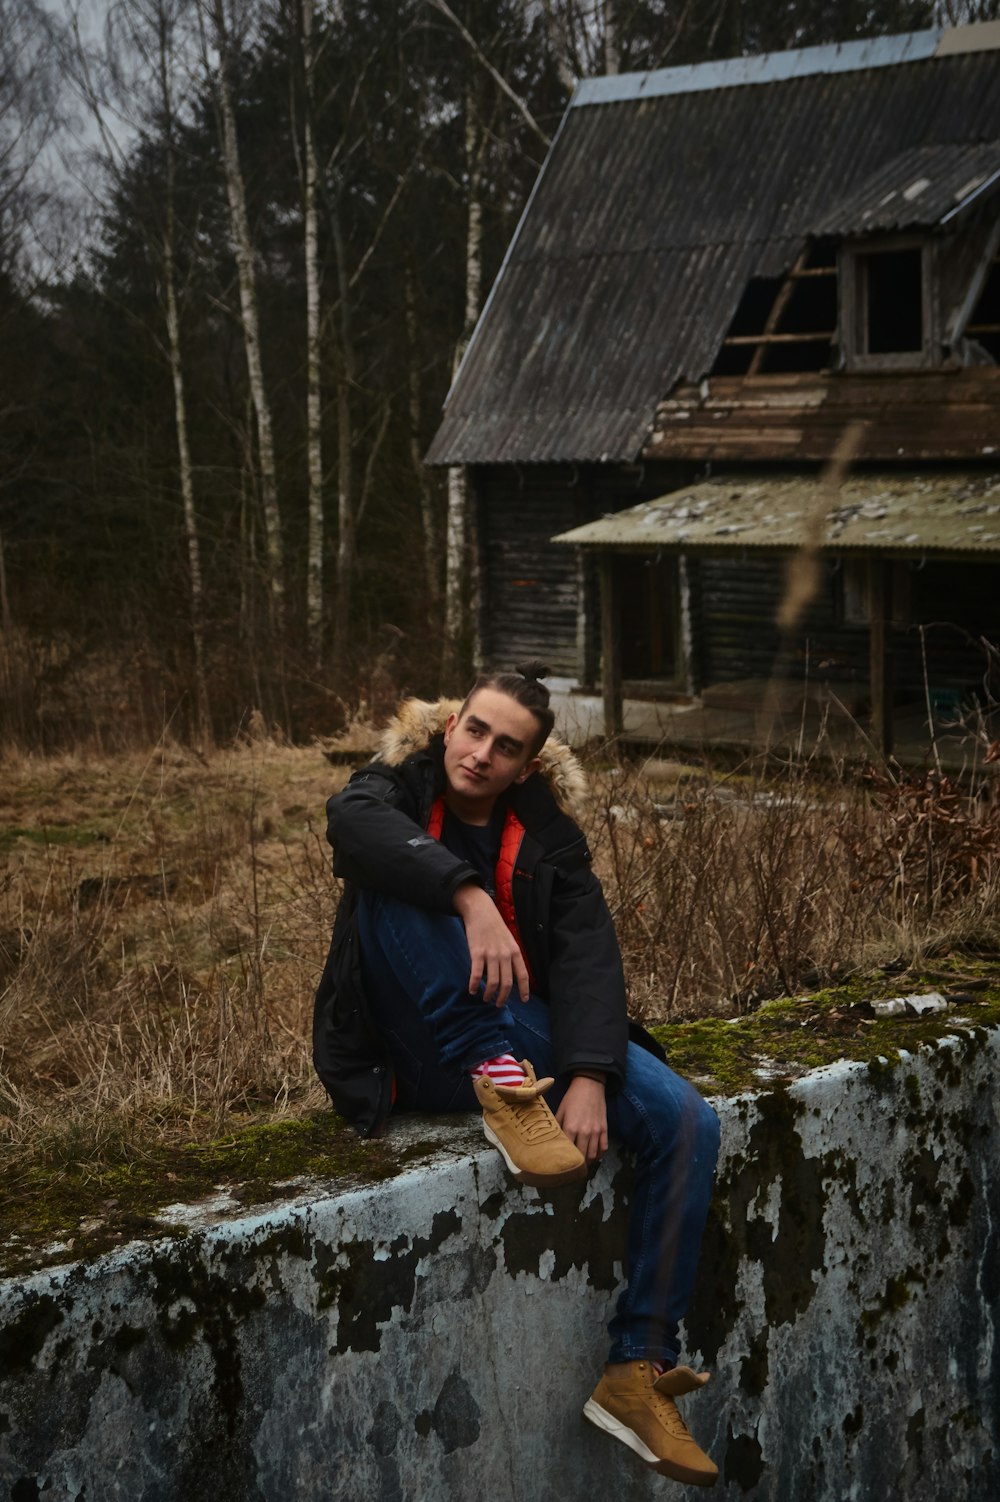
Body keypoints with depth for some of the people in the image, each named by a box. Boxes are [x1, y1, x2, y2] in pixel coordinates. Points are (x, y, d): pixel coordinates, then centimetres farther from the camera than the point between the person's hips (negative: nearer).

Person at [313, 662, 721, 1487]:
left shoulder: (546, 830, 5)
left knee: (688, 1124, -16)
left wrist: (589, 1077, -25)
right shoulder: (400, 787, -2)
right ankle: (498, 1081, -33)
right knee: (398, 881, -28)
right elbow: (353, 818, -29)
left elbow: (588, 953, -8)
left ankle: (638, 1370, -13)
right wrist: (470, 897, -44)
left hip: (527, 1029, 3)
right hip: (420, 1046, -3)